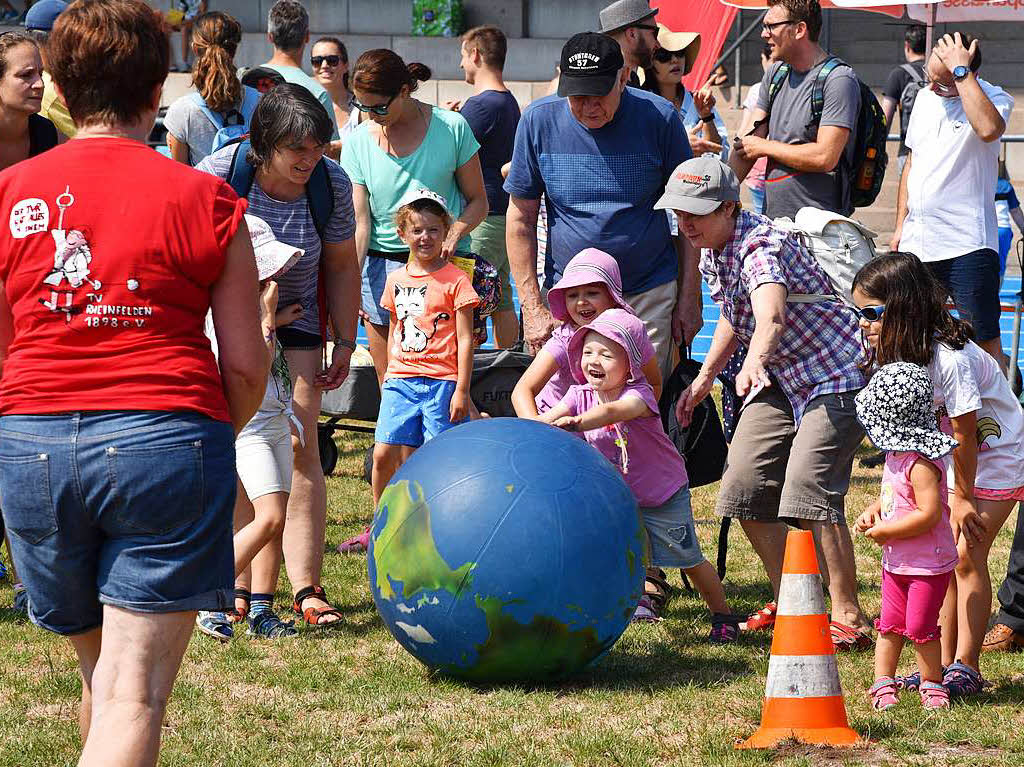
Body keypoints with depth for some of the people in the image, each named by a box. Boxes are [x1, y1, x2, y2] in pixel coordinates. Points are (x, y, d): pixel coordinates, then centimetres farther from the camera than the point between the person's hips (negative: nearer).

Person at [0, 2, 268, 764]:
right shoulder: (204, 201, -1)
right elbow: (245, 363, 1)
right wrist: (220, 434, 22)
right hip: (163, 443, -3)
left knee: (99, 670, 21)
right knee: (136, 692, -7)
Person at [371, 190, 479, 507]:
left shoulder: (455, 280, -4)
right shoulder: (396, 280, 12)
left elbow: (465, 339, -5)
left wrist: (462, 390, -9)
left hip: (442, 382, -4)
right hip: (401, 382, 4)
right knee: (383, 456, -2)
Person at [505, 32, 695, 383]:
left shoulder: (658, 118, -5)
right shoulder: (540, 121, -3)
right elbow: (521, 219, 3)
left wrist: (689, 298, 0)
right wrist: (532, 308, -3)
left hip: (650, 297, -1)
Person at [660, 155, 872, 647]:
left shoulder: (759, 246, -27)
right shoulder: (711, 255, 3)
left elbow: (770, 316, -48)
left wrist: (754, 362, -66)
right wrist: (704, 377, 24)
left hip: (837, 373, -10)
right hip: (782, 378, 10)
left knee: (809, 491, -22)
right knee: (744, 488, 4)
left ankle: (848, 619, -17)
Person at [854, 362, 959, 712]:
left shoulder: (921, 463, -25)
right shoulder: (896, 455, 6)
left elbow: (929, 514, -30)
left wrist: (884, 532, -22)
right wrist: (873, 511, 2)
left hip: (928, 564, -9)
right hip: (896, 562, 9)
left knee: (920, 628, 0)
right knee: (889, 626, 11)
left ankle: (932, 684, 15)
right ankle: (883, 684, 18)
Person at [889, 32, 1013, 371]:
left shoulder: (995, 99, -8)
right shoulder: (925, 98, 13)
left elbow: (988, 129, -33)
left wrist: (962, 72, -25)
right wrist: (900, 226, 18)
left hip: (967, 245, -7)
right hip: (915, 245, 7)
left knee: (985, 345, -5)